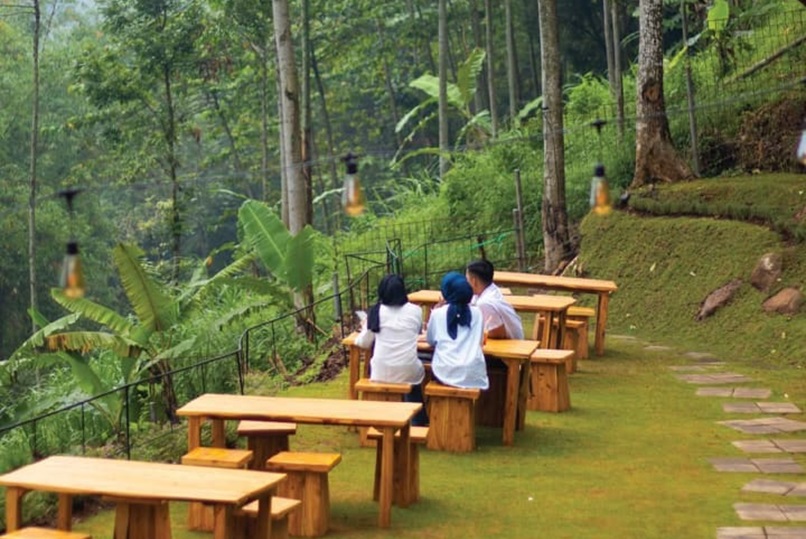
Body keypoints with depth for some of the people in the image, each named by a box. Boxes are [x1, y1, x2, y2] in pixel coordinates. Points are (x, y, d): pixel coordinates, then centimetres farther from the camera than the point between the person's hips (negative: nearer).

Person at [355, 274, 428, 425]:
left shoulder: (376, 311, -4)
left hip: (381, 373, 0)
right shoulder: (415, 311, -2)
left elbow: (364, 343, 5)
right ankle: (419, 421, 38)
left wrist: (365, 327, 25)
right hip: (408, 372, 0)